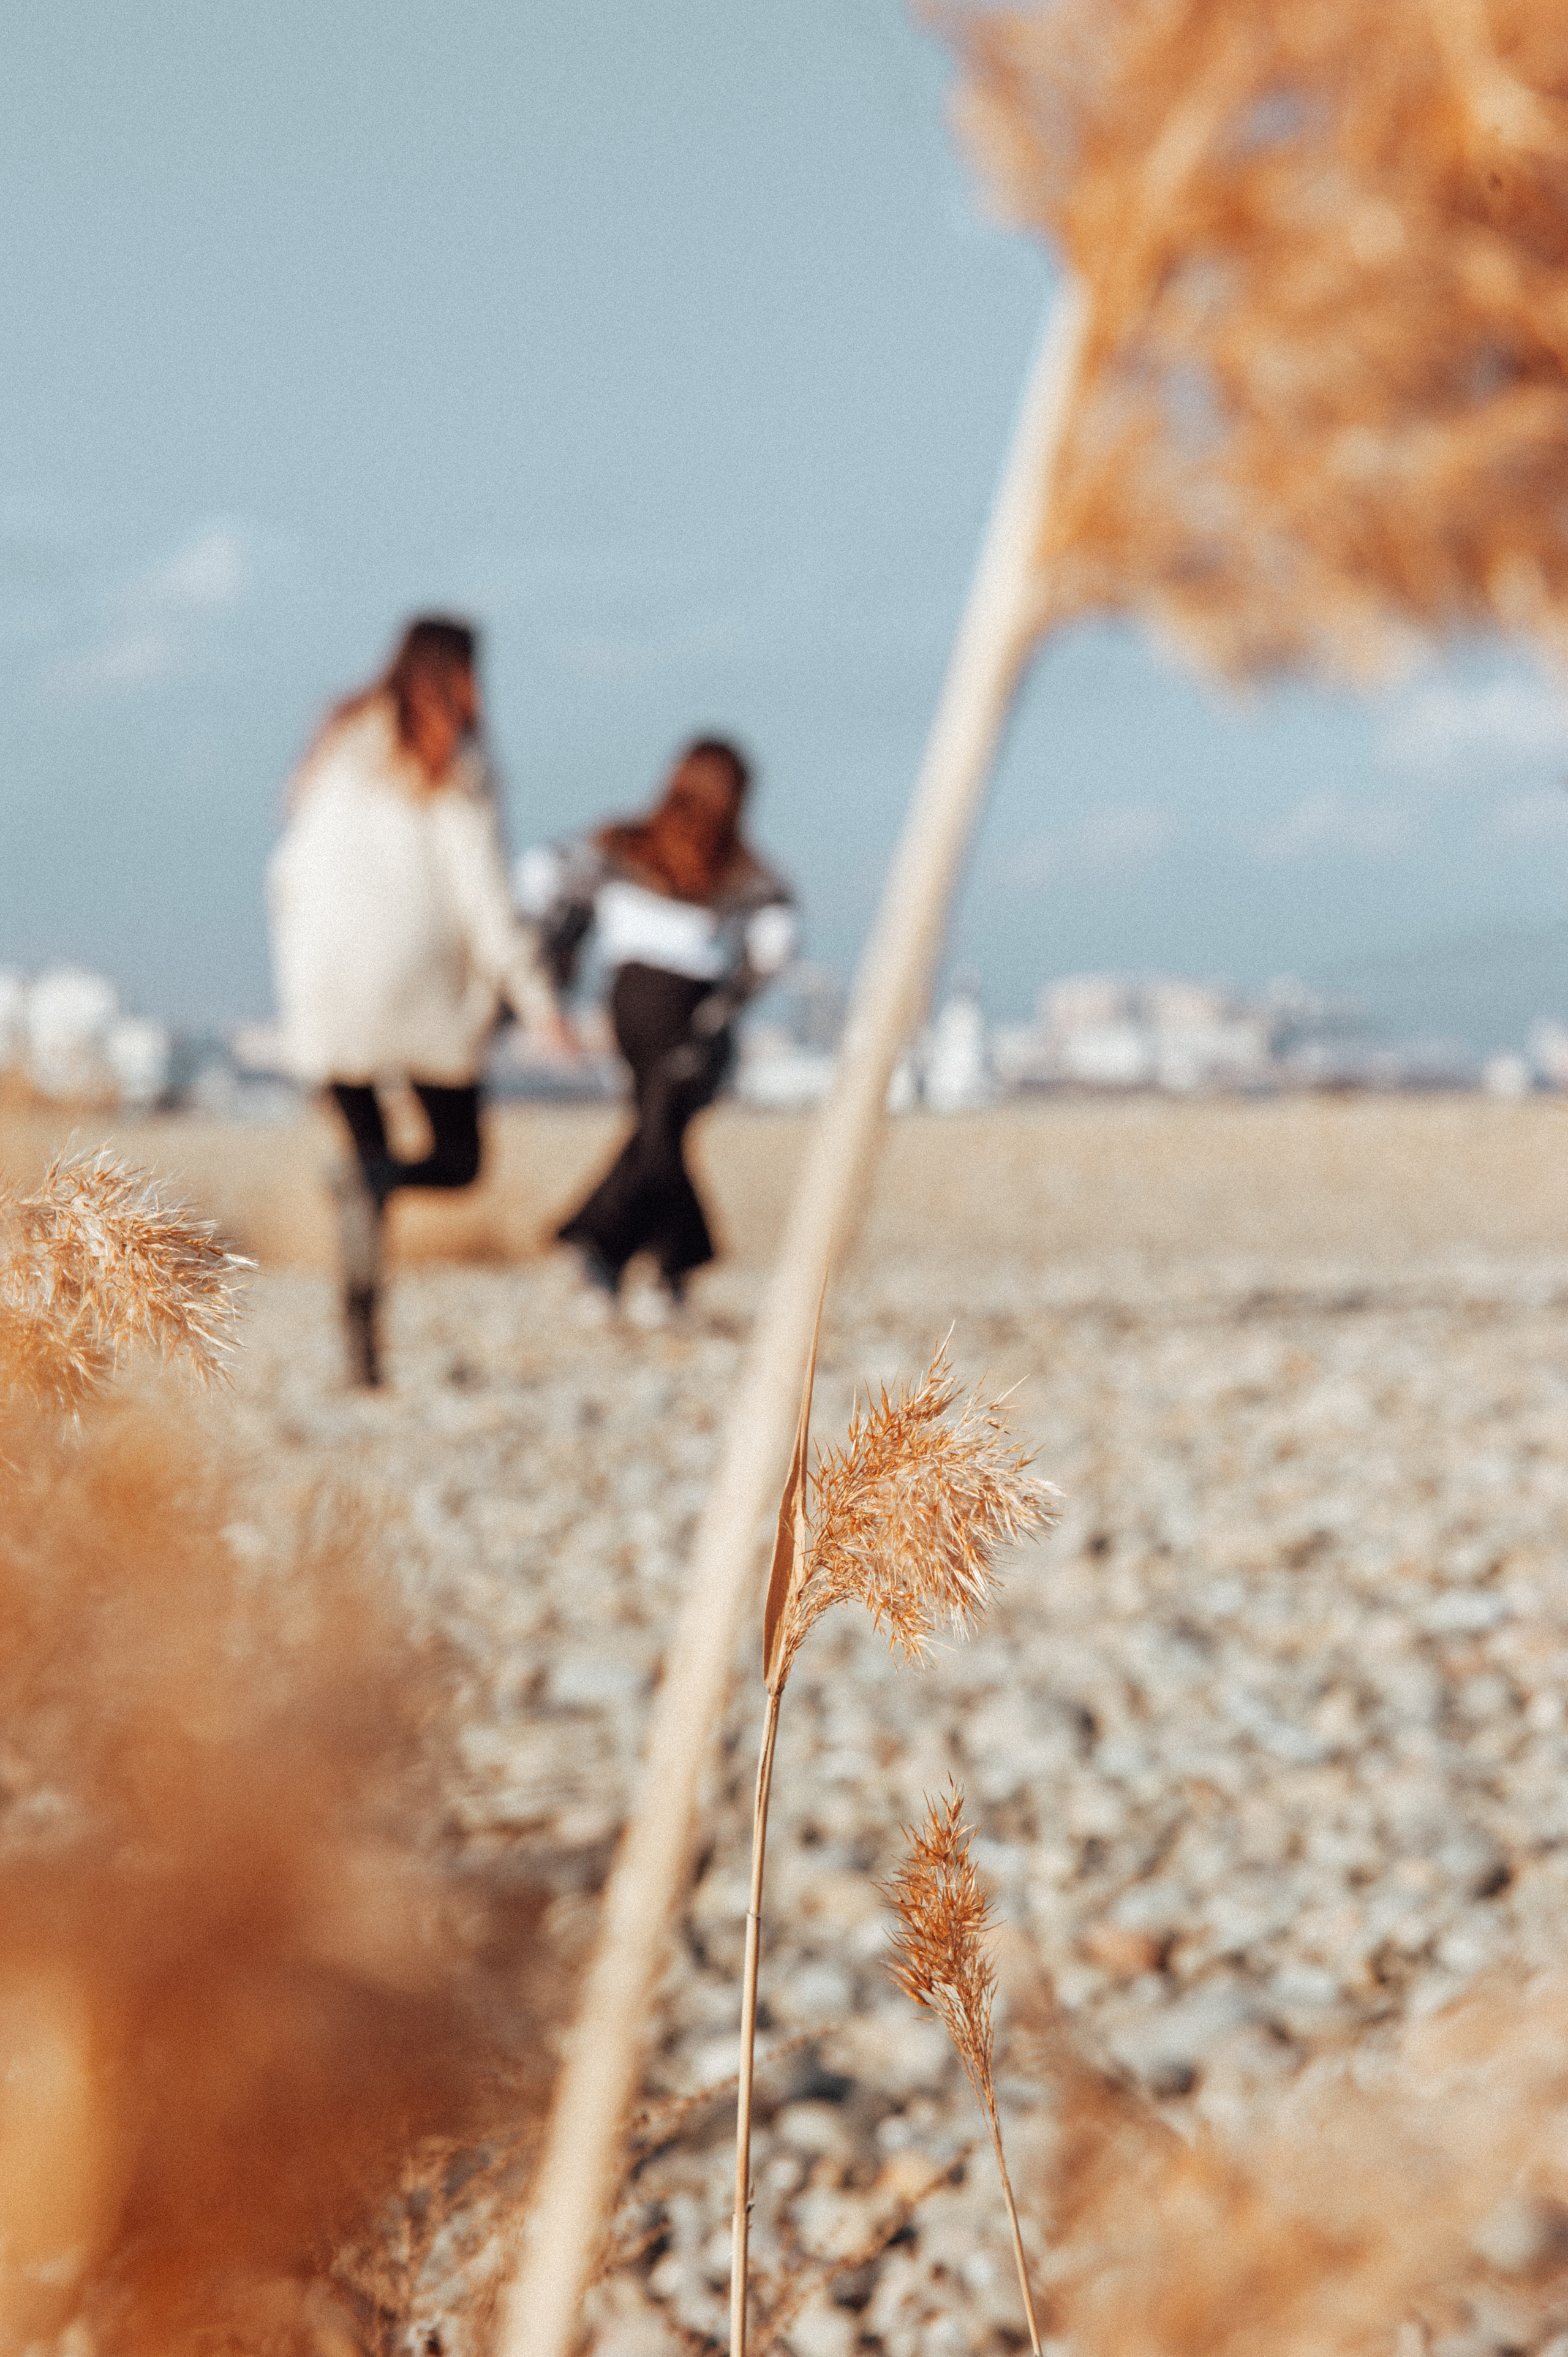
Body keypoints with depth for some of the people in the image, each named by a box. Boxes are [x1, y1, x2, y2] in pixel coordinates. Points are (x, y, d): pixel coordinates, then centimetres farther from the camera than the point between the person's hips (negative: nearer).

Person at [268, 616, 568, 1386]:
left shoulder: (338, 743, 13)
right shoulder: (454, 763, -2)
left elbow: (291, 870, 13)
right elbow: (483, 890, -8)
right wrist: (533, 995, -6)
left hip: (324, 980, 4)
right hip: (417, 983, -4)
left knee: (371, 1158, 13)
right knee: (458, 1156, 10)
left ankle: (361, 1335, 1)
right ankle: (376, 1176, -25)